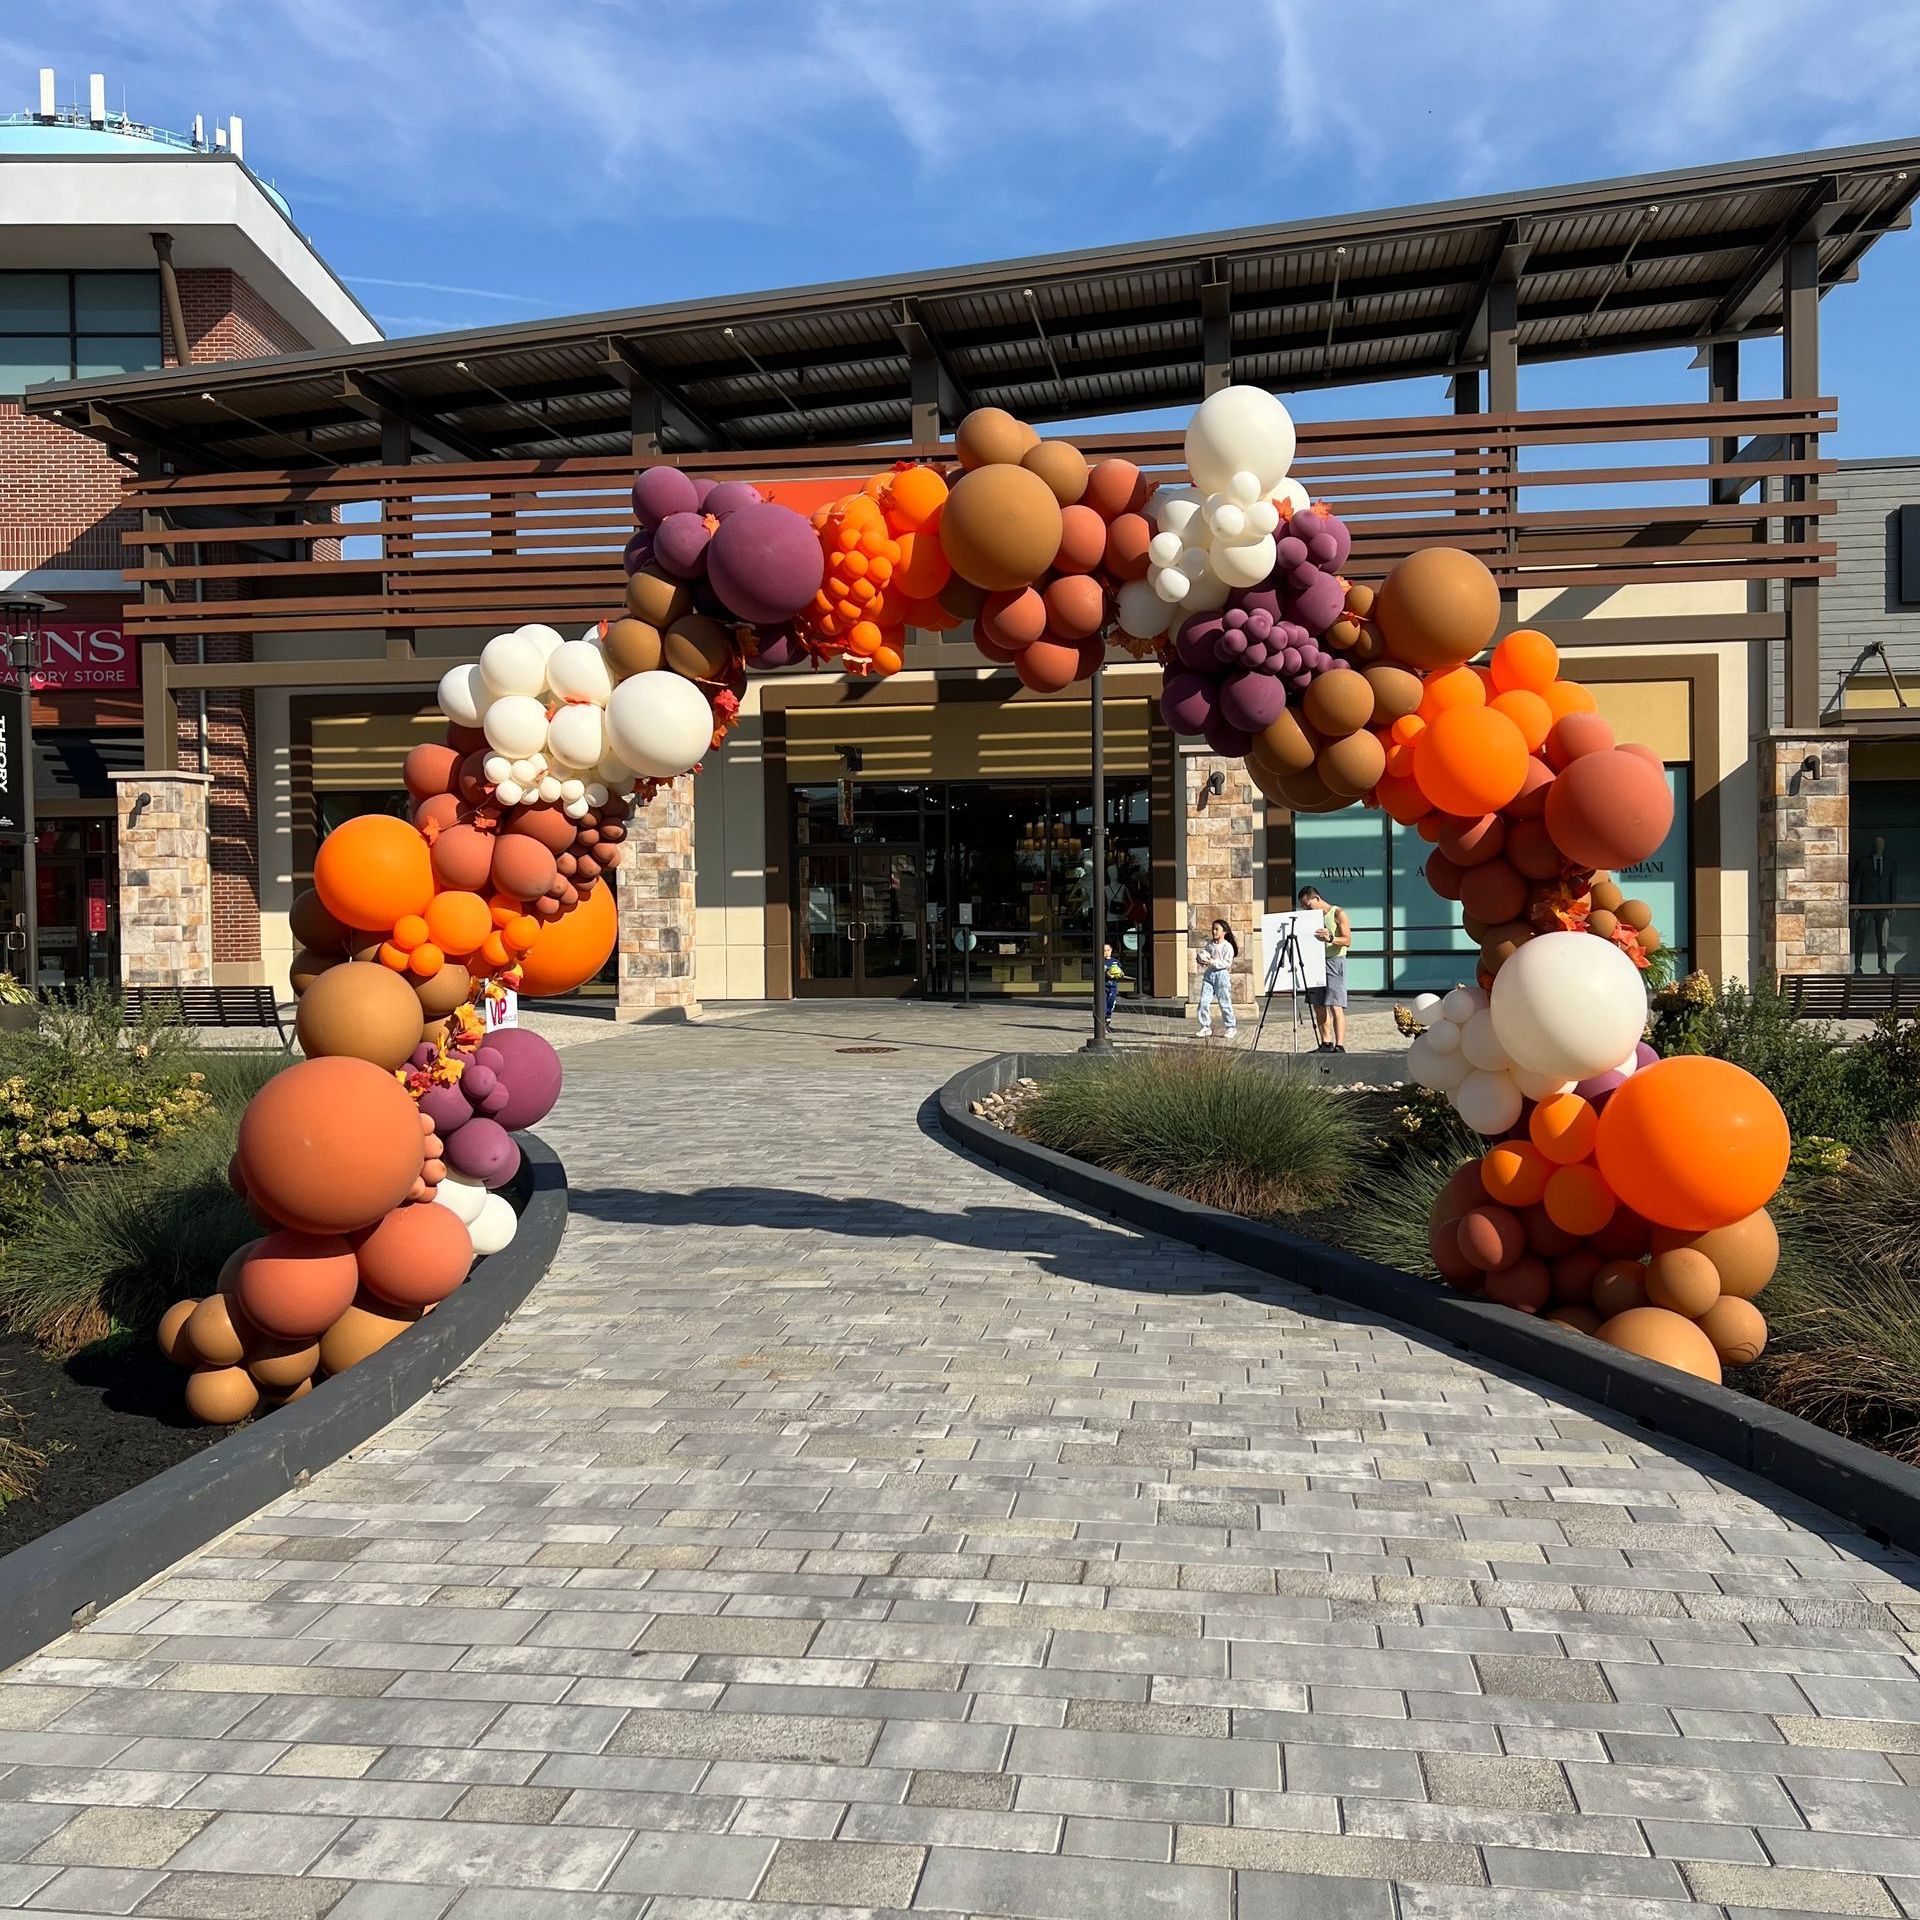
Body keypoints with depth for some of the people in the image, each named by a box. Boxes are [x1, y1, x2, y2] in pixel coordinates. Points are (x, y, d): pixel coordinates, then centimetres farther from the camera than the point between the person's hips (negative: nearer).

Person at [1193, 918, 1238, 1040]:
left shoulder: (1227, 946, -5)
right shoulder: (1209, 944, 12)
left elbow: (1227, 963, -12)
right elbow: (1202, 953, 18)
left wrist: (1212, 962, -20)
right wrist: (1201, 959, -5)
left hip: (1221, 974, -5)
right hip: (1208, 974, 5)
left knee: (1224, 1003, -1)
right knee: (1203, 1001, -2)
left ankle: (1231, 1027, 11)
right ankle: (1205, 1027, 5)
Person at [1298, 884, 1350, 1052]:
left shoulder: (1338, 913, -5)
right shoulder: (1313, 917, 15)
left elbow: (1347, 940, -13)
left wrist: (1330, 938, -29)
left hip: (1334, 961, -7)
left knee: (1335, 1006, -13)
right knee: (1318, 1006, 7)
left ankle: (1339, 1046, -16)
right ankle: (1326, 1043, 14)